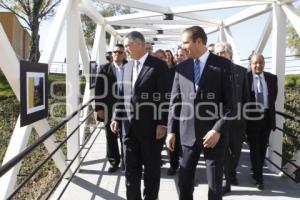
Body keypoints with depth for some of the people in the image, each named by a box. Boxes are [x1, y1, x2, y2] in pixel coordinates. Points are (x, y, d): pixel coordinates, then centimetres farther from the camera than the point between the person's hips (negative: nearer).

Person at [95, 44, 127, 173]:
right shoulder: (104, 69, 2)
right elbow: (99, 89, -2)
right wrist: (99, 108, -8)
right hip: (109, 109, 0)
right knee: (111, 137, 9)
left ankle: (125, 161, 25)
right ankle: (114, 162, 23)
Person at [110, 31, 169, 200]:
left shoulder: (159, 65, -7)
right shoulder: (128, 66, 12)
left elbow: (164, 97, -11)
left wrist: (162, 124, -14)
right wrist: (117, 117, 10)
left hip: (150, 126, -6)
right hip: (130, 125, 6)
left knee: (152, 167, 9)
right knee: (131, 167, 12)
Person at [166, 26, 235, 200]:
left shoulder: (223, 64, -4)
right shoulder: (181, 67, 7)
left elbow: (230, 102, -7)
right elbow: (175, 101, 8)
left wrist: (218, 130, -15)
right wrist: (171, 130, 3)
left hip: (214, 133, -3)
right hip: (187, 133, 3)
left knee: (215, 183, 10)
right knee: (184, 181, 11)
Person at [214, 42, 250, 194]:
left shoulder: (241, 71, 5)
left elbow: (246, 95, 8)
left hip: (237, 116, 3)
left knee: (236, 149, 14)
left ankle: (232, 173, 38)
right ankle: (226, 180, 15)